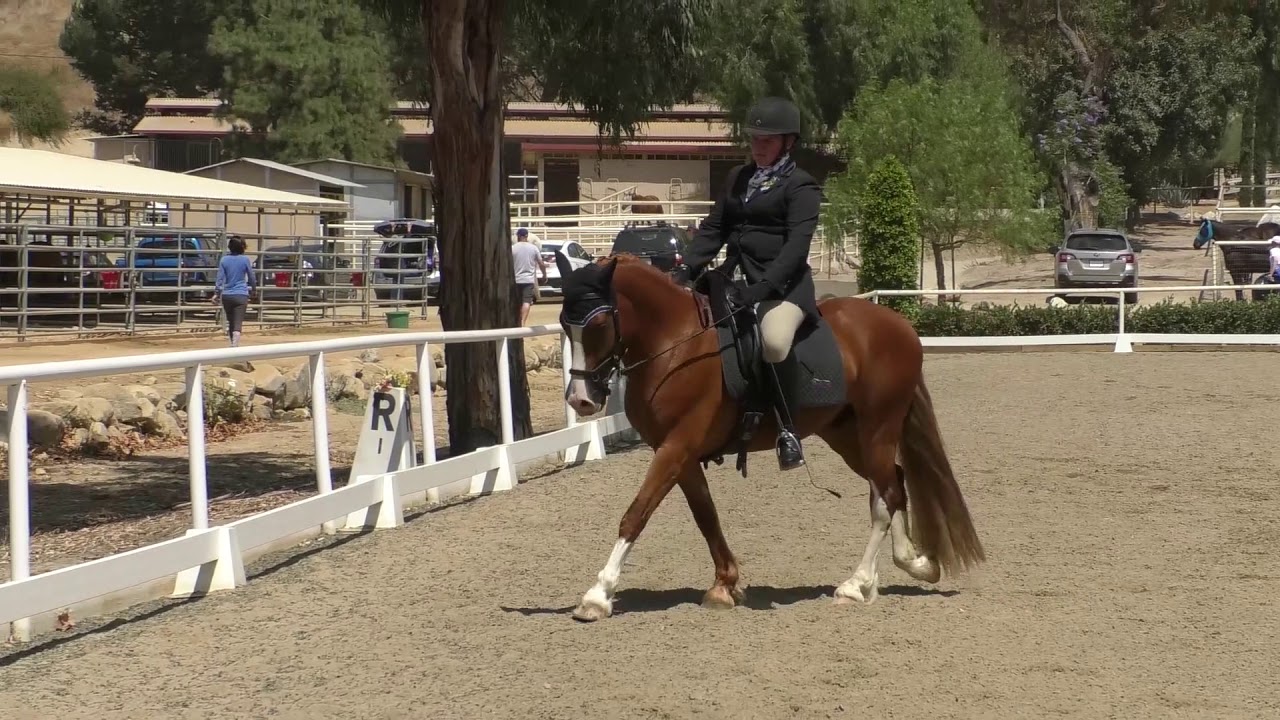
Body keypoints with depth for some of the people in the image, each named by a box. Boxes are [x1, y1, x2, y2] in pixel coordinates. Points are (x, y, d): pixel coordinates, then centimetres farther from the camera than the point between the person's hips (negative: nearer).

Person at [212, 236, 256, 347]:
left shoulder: (224, 260, 2)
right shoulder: (245, 260, -2)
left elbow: (220, 278, -3)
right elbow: (251, 278, 8)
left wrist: (216, 293, -2)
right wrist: (253, 288, 26)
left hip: (226, 296, 3)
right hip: (241, 295, -3)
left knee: (231, 322, 18)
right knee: (237, 325, -10)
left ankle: (234, 346, 29)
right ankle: (235, 346, -27)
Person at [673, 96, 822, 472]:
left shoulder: (801, 186, -4)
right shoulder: (738, 178, 18)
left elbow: (797, 244, -15)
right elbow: (713, 228, 16)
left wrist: (763, 286, -28)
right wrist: (687, 269, -1)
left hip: (783, 283, -8)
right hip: (736, 279, 8)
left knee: (774, 341, -37)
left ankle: (787, 431, -25)